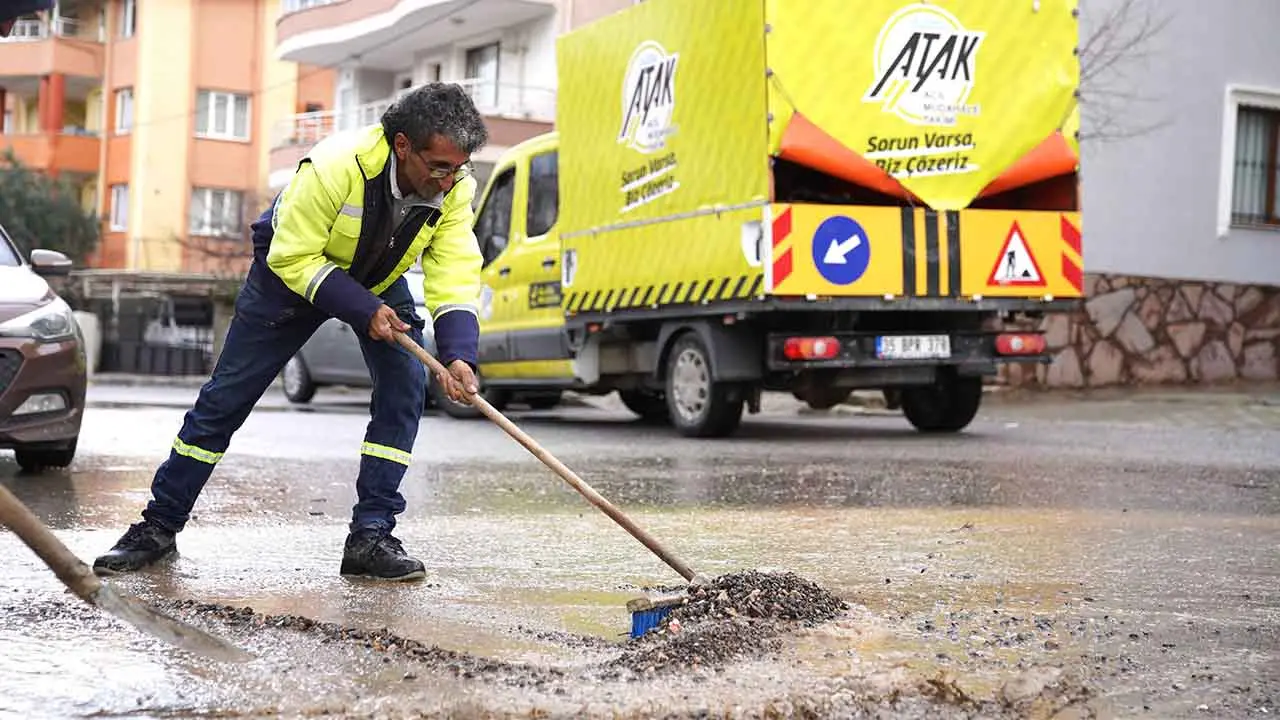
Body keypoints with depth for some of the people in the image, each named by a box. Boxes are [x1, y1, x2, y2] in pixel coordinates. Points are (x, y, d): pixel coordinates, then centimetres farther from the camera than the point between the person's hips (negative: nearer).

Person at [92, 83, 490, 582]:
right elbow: (292, 257, -31)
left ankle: (371, 536, -10)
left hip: (381, 280, 3)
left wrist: (458, 355, -42)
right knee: (227, 395, 1)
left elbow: (455, 276, -28)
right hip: (292, 269, -3)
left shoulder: (456, 187, -25)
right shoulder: (336, 166, -38)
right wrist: (363, 310, -36)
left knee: (405, 386, -17)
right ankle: (158, 526, 14)